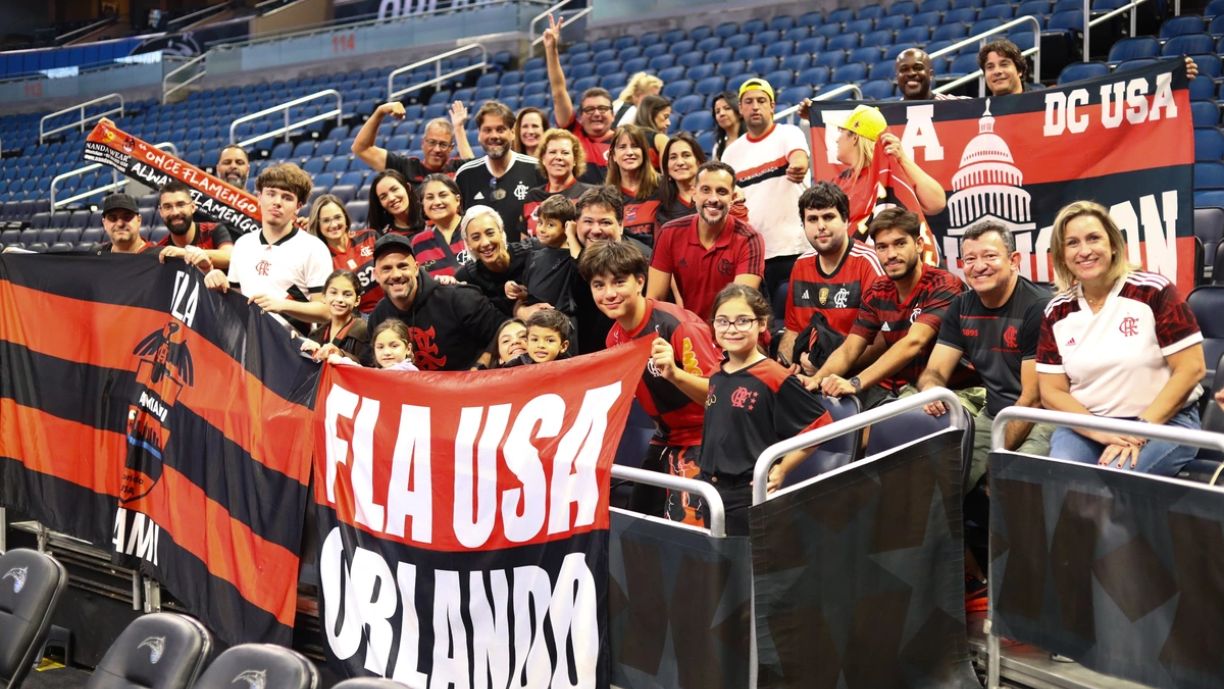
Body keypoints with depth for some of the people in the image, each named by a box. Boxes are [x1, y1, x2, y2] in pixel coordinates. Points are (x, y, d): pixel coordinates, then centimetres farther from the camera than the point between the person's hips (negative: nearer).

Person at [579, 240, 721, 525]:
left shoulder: (676, 325, -23)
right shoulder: (614, 337, 0)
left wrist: (674, 374, -42)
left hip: (703, 438, -8)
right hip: (667, 438, 8)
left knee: (683, 524, -15)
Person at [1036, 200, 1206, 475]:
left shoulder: (1153, 291, -6)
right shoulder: (1057, 312, 4)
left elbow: (1191, 368, -9)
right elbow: (1051, 392, 3)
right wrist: (1100, 432, -14)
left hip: (1163, 422, -3)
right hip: (1087, 426, 3)